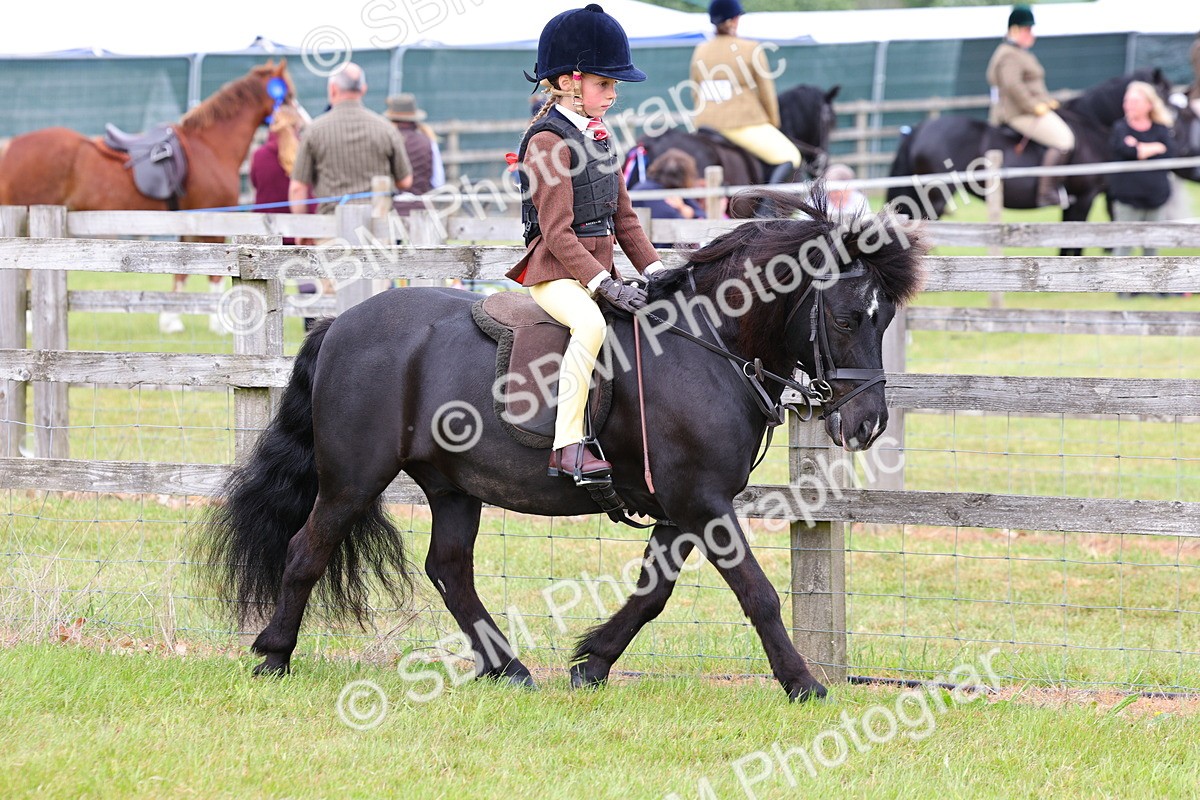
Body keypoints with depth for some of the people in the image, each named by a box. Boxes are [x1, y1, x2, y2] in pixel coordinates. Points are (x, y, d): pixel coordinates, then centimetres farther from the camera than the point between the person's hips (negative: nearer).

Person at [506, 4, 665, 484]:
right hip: (554, 271, -9)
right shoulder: (549, 141, -12)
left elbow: (623, 218, 19)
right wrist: (604, 284, -26)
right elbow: (558, 232, -19)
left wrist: (653, 270, 6)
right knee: (590, 322, -36)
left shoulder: (598, 137, 16)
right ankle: (568, 446, -36)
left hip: (596, 269, 9)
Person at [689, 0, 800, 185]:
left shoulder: (700, 51, 8)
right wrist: (773, 122, 16)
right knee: (790, 156, 4)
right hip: (745, 126, -6)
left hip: (706, 124, 6)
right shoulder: (751, 50, -7)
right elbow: (766, 94, 0)